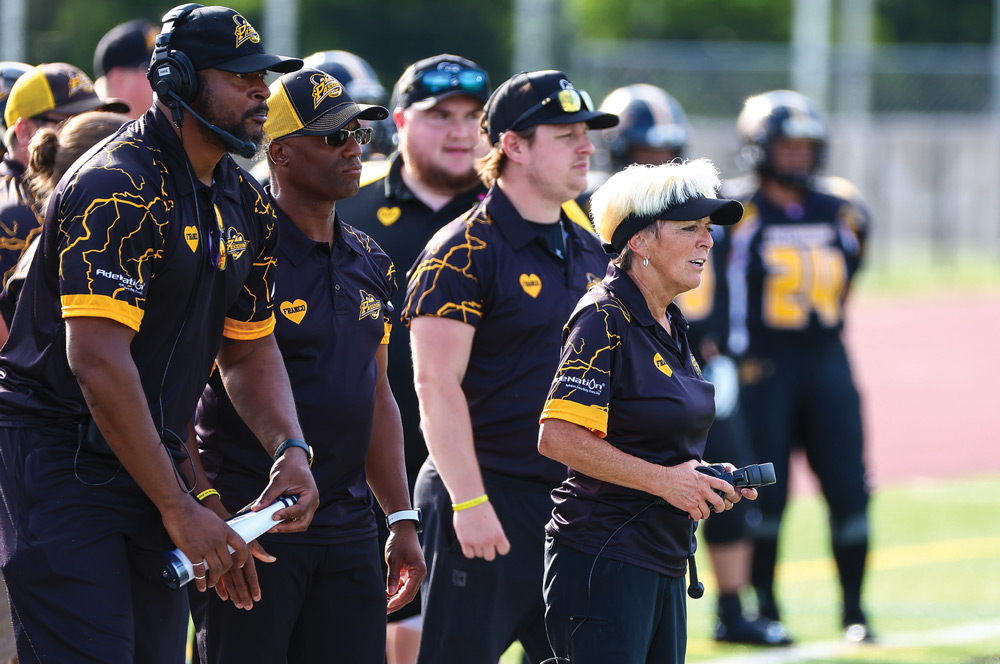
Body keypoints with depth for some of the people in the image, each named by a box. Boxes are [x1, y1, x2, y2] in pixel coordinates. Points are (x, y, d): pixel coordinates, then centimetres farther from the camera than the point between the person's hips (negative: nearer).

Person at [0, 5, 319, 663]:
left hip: (150, 460, 9)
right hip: (58, 457, -8)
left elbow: (250, 350, 20)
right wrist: (177, 508, -23)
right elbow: (97, 362, -24)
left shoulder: (246, 206, 10)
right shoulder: (119, 189, -18)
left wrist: (290, 449, -2)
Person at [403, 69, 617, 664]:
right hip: (489, 498, -7)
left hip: (573, 498, 7)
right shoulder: (464, 252, -9)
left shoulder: (589, 252, 15)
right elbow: (437, 383, -15)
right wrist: (468, 502, -21)